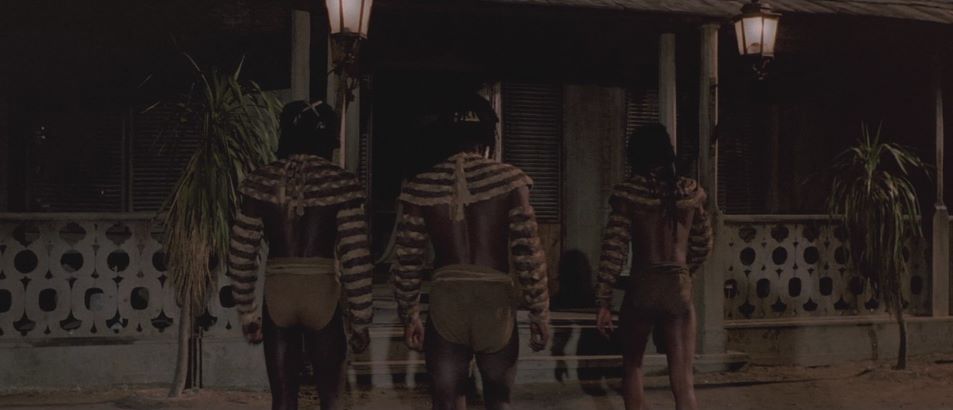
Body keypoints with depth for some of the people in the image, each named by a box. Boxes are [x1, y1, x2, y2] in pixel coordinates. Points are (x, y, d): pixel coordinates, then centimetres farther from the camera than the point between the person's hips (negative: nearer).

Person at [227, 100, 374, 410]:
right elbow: (355, 256, -9)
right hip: (322, 295, -2)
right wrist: (360, 318, -1)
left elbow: (241, 254, 2)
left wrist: (246, 311, 12)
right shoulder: (341, 184, -6)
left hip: (277, 295, 2)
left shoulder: (261, 182, 2)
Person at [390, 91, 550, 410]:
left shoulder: (421, 187, -1)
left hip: (446, 304, 0)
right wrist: (540, 313, 1)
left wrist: (409, 315, 13)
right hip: (496, 304, 0)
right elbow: (528, 253, -7)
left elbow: (408, 261, 2)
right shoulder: (508, 180, -5)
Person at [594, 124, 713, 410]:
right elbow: (703, 246, 14)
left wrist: (604, 302, -4)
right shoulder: (690, 193, 4)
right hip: (679, 290, 1)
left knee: (632, 366, 21)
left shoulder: (628, 193, -5)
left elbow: (614, 249, -8)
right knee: (683, 381, 0)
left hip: (641, 288, -1)